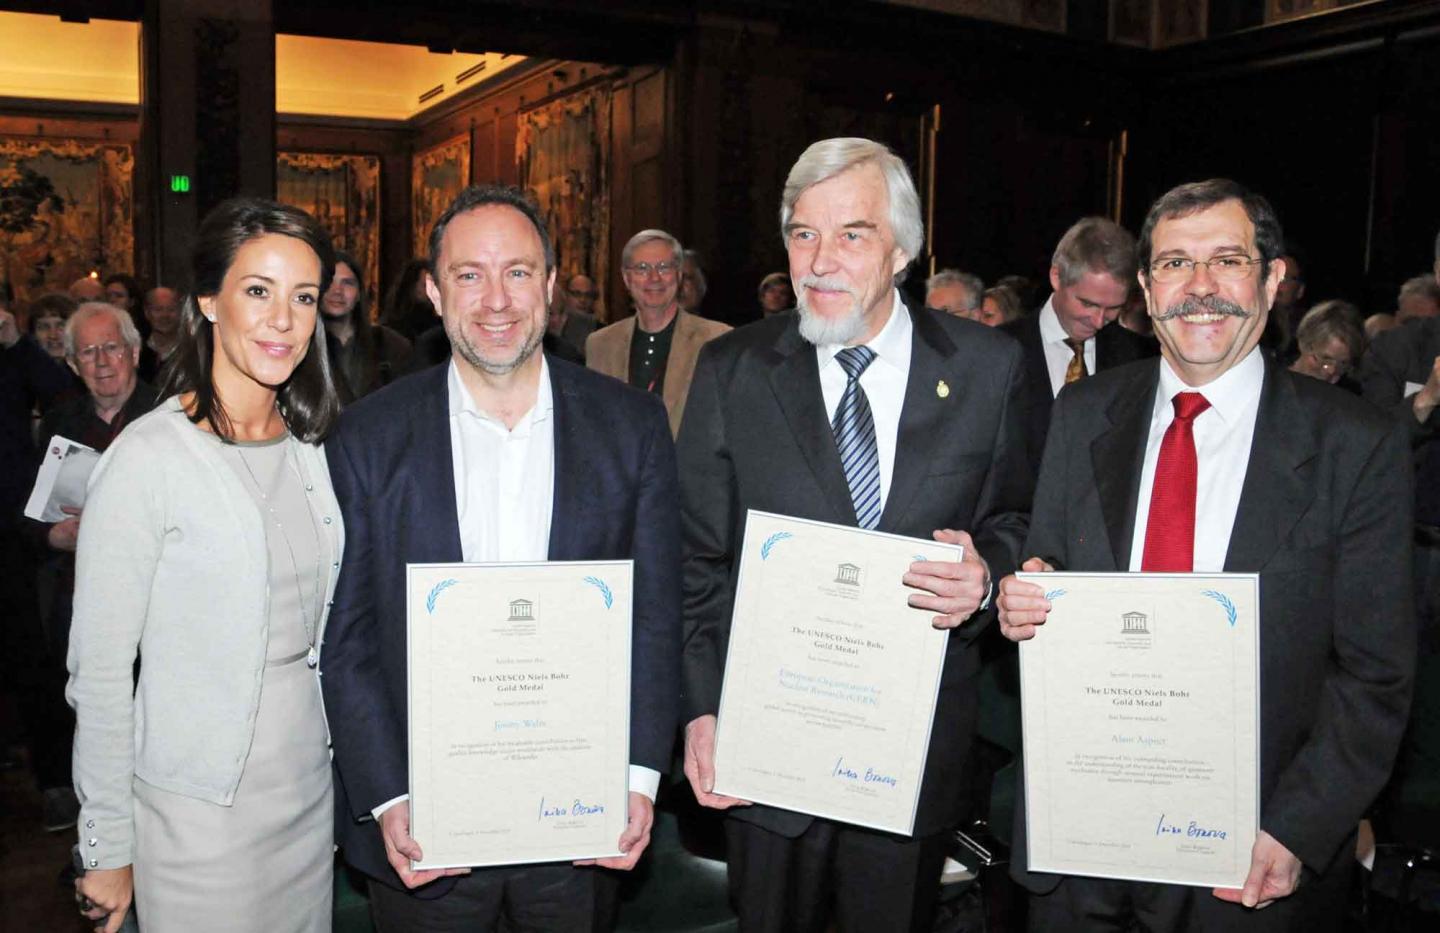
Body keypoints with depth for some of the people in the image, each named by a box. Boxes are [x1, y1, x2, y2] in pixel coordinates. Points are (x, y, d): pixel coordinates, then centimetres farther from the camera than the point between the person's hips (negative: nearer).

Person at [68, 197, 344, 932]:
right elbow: (99, 672, -12)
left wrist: (339, 777, 12)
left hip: (309, 792, 6)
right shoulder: (148, 458, -15)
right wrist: (107, 851, -8)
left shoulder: (307, 448, 4)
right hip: (198, 811, -6)